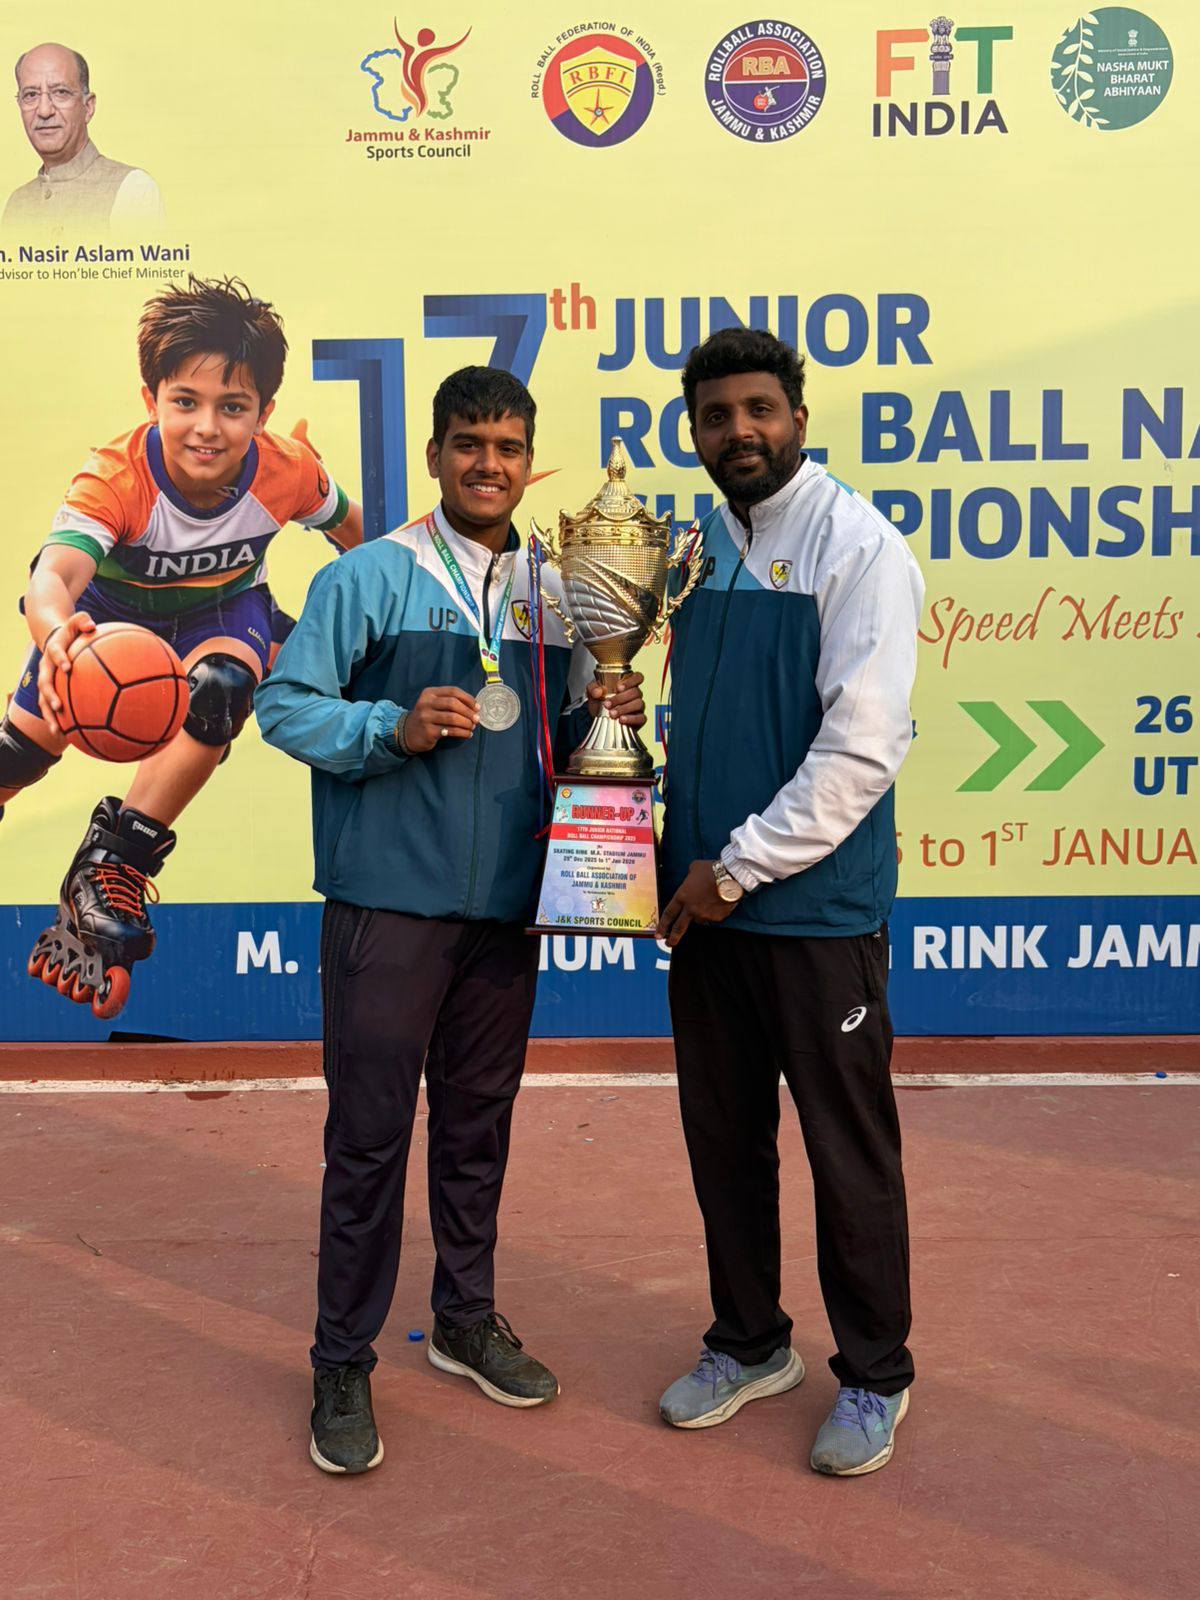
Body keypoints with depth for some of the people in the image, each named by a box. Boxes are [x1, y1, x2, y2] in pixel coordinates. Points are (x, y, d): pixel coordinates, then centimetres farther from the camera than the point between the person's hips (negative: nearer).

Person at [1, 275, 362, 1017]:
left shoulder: (289, 469, -28)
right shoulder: (116, 477, -36)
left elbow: (347, 524, -5)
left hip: (224, 607, 0)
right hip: (115, 606, 0)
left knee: (223, 685, -33)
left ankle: (113, 867, -23)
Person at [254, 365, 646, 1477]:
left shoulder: (551, 593, 11)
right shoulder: (369, 577, -3)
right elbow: (284, 705, -6)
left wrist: (603, 716, -4)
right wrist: (394, 727, -21)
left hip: (509, 901, 5)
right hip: (388, 899, -4)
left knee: (479, 1121, 16)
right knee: (369, 1132, 1)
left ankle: (467, 1320, 34)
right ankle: (343, 1364, 17)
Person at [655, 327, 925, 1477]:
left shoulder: (858, 546, -10)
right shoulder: (698, 549, 11)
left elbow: (864, 744, -17)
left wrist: (738, 867, -15)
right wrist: (675, 854, 6)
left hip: (817, 908, -6)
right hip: (707, 901, 7)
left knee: (848, 1150, 7)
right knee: (723, 1138, 16)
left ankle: (874, 1377, 27)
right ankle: (749, 1344, 36)